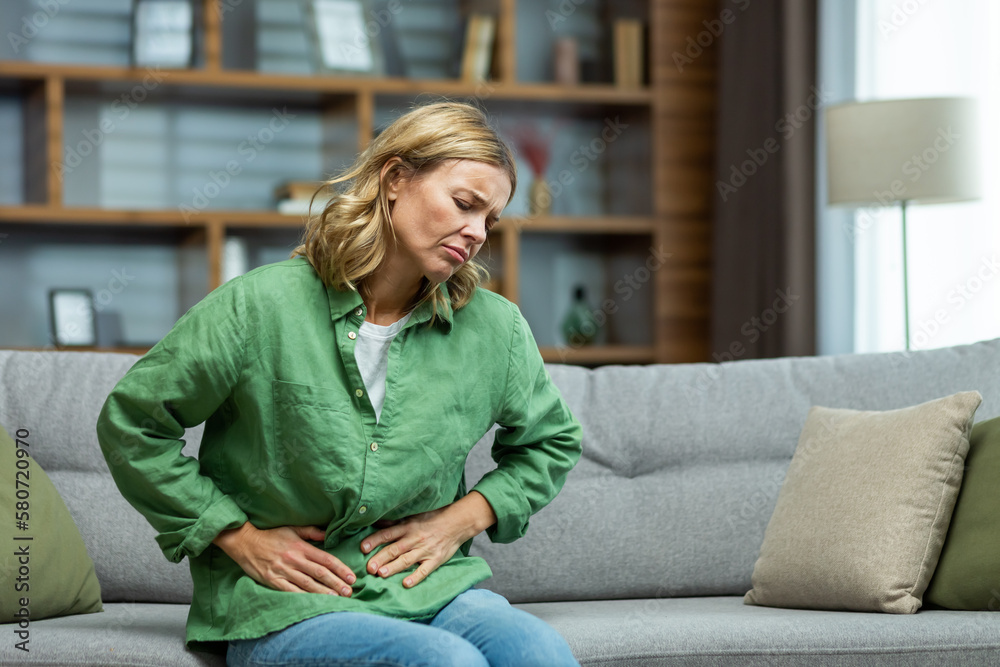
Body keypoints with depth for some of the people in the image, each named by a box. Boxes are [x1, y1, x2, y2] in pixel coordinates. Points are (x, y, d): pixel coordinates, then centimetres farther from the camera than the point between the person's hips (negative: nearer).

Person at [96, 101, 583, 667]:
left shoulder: (496, 329, 5)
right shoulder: (259, 307, -6)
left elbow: (553, 442, 24)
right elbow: (130, 422, 1)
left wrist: (465, 515, 6)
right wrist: (240, 537, -4)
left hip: (435, 592, 4)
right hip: (286, 608, -3)